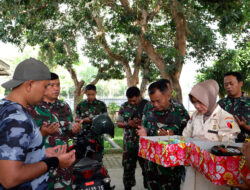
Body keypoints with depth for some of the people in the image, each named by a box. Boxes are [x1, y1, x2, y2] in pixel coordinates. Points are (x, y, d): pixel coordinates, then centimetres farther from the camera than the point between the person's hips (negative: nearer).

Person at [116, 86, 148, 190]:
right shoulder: (124, 107, 5)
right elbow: (118, 123, 8)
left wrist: (142, 123, -20)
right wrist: (128, 124, -12)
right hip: (129, 143, 3)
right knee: (128, 167, 11)